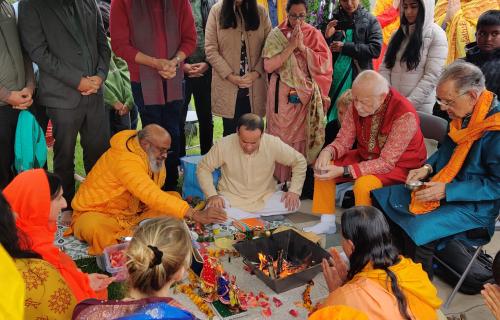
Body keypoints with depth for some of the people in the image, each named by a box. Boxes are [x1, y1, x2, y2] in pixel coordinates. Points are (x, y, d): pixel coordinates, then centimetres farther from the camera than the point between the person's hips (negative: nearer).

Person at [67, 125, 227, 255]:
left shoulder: (153, 158, -2)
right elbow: (151, 196, -41)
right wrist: (195, 215, -45)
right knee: (93, 227, -42)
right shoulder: (125, 159, -31)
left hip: (131, 212, 8)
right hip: (95, 213, -8)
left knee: (174, 197, -6)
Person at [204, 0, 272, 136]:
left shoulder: (260, 12, 6)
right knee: (230, 133, 6)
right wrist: (231, 76, -12)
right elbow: (210, 50, -4)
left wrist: (256, 73, -12)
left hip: (254, 87, 2)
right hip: (227, 87, -1)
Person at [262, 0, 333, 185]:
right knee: (281, 137, 3)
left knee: (303, 137, 5)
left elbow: (323, 65, -6)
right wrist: (291, 46, -14)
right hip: (282, 96, -1)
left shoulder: (314, 34, 4)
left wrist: (302, 46, -12)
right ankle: (281, 181, 15)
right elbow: (268, 66, -10)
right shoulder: (276, 34, 1)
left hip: (306, 96, 1)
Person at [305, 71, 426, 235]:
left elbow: (386, 162, -29)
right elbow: (343, 140, -4)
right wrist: (328, 152, -28)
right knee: (322, 168, -7)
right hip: (367, 157, 7)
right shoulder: (357, 105, -14)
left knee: (364, 184, -33)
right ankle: (327, 222, 7)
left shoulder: (404, 115, -30)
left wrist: (343, 171, -35)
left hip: (400, 164, -6)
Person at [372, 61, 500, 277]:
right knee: (381, 199, 4)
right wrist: (428, 167, -2)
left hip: (474, 205, -8)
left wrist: (447, 191, -24)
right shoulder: (461, 116, 1)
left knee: (415, 229, -30)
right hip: (442, 188, 9)